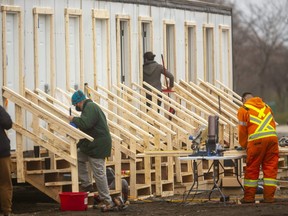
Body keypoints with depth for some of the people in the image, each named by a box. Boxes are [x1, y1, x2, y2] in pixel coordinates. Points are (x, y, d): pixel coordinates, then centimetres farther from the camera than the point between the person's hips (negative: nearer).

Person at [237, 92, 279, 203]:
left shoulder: (243, 109, 12)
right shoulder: (266, 106, 26)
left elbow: (242, 130, 11)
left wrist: (244, 145, 26)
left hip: (257, 140, -4)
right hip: (272, 137, 4)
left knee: (252, 169, 5)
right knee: (270, 169, 7)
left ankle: (249, 197, 9)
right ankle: (269, 197, 5)